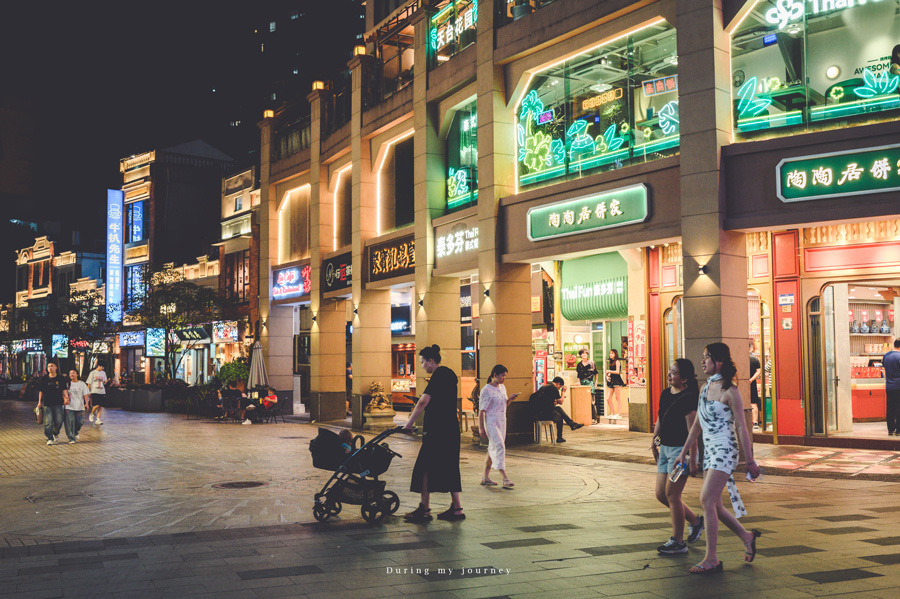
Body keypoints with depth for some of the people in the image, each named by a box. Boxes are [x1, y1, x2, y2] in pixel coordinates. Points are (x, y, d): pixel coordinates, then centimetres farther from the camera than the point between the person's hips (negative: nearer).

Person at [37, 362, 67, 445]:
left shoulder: (60, 378, 4)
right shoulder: (44, 378, 5)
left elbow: (64, 390, 5)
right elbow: (41, 391, 9)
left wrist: (66, 398, -11)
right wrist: (39, 402, 4)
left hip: (58, 404, 0)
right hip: (47, 404, 0)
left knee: (59, 421, 1)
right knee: (48, 422, -4)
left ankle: (56, 433, 29)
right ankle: (49, 438, 4)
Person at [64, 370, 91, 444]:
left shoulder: (82, 384, 8)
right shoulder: (68, 384, 8)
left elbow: (86, 394, 2)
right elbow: (65, 392, 1)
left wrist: (87, 403, -10)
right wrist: (66, 399, -18)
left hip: (79, 406, 1)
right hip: (69, 407, -1)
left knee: (80, 422, 0)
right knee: (70, 422, -8)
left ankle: (76, 433, 31)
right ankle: (71, 439, -3)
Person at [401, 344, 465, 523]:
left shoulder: (439, 376, -14)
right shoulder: (449, 374, 16)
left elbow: (423, 401, -21)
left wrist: (408, 424, -19)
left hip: (437, 431, -10)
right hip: (451, 429, 10)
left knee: (425, 467, -4)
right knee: (449, 468, 11)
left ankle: (424, 509, -1)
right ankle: (456, 508, 13)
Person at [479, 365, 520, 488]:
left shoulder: (502, 388, 12)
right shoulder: (487, 390, -12)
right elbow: (481, 410, -12)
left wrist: (510, 399, 2)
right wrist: (481, 428, -15)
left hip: (501, 422, 8)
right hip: (491, 422, -8)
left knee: (493, 449, 11)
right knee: (499, 447, -16)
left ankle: (485, 477, 19)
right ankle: (505, 478, -21)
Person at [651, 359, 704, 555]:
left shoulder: (687, 399, -16)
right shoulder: (665, 394, 8)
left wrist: (692, 460, -20)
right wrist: (654, 442, 22)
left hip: (681, 449, -9)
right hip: (665, 448, 9)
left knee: (672, 494, -5)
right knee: (661, 494, 9)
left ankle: (678, 542, 8)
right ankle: (695, 521, 28)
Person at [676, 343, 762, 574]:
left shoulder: (729, 391, -11)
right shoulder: (706, 387, 12)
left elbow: (741, 426, -10)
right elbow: (698, 423, 17)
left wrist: (750, 460, -9)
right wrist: (684, 451, 18)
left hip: (725, 450, -8)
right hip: (709, 450, 8)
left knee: (706, 500, -14)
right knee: (714, 505, 10)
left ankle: (711, 559, -6)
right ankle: (747, 537, 32)